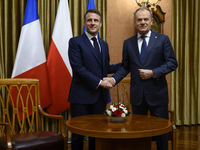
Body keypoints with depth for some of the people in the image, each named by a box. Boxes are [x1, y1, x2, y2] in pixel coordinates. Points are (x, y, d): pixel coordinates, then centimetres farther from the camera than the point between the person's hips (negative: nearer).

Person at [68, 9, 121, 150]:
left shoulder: (104, 44, 16)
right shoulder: (75, 42, -3)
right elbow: (78, 67, -13)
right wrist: (99, 82, -15)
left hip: (100, 96, 5)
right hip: (81, 96, -5)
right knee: (78, 134, 3)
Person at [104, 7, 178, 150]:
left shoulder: (163, 39, 1)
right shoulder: (128, 43, 8)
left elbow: (172, 63, -3)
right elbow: (125, 67, 7)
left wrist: (153, 73, -16)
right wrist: (114, 79, -10)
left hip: (157, 94, -2)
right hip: (137, 95, 2)